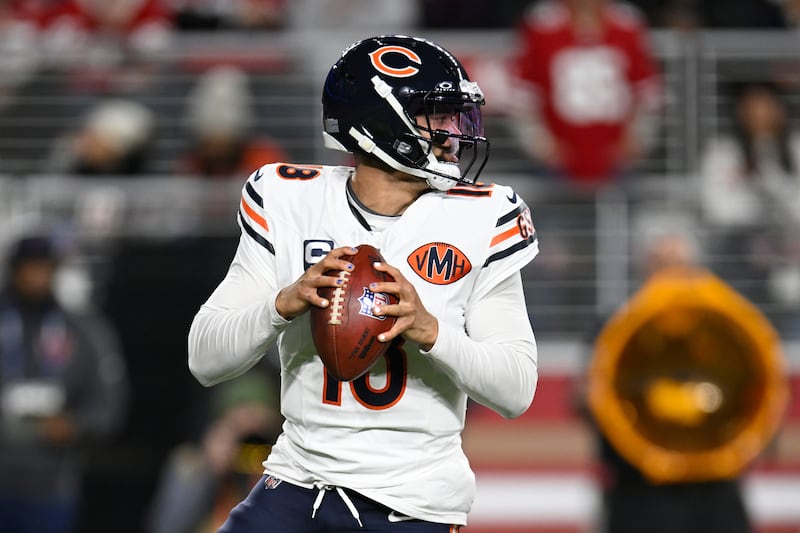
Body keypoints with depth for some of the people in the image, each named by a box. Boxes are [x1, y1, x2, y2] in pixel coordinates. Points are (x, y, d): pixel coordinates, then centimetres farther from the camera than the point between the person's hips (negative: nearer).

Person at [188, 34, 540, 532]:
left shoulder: (478, 219, -4)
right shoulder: (289, 203, -1)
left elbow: (517, 389, -7)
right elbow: (205, 359, -3)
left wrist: (428, 329, -24)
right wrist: (286, 303, -21)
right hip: (299, 482, 1)